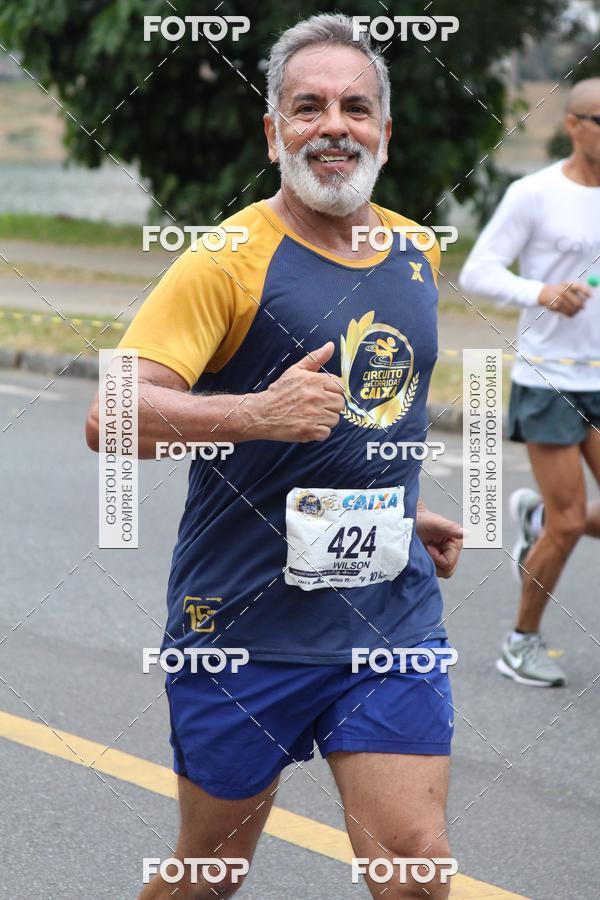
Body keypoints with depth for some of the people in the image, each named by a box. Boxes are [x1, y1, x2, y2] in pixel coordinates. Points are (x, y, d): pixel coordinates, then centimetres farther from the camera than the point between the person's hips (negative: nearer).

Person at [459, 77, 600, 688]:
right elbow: (475, 272, -11)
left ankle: (537, 518, 26)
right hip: (547, 379, -5)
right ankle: (522, 642, 17)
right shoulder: (533, 194, -8)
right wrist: (540, 294, -26)